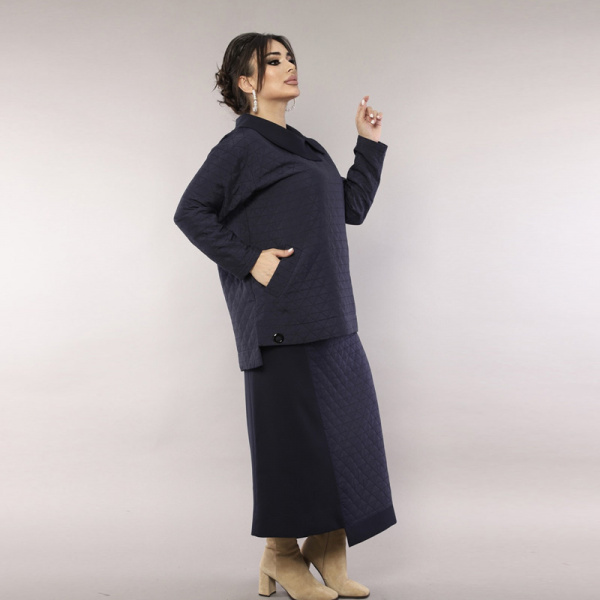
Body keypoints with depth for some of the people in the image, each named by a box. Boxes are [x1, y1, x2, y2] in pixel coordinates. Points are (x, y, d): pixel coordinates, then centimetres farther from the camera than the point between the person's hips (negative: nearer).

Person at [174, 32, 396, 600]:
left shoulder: (305, 148, 21)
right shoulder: (241, 144, -3)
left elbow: (353, 208, 20)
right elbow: (191, 212, -7)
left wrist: (369, 144, 16)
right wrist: (248, 260, -14)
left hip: (328, 313, 8)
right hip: (281, 315, -8)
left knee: (342, 421, 6)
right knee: (290, 425, -4)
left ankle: (326, 548, 17)